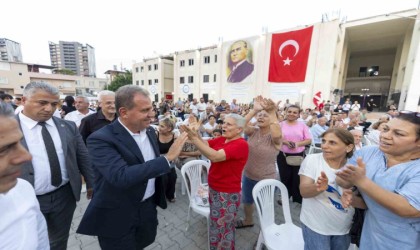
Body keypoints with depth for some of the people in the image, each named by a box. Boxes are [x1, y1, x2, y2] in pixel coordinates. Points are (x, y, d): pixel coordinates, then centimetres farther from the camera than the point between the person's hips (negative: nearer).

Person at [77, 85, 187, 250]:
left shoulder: (149, 131, -2)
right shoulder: (101, 139, -23)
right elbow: (121, 177, -36)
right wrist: (168, 158, -34)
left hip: (148, 208, 6)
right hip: (117, 216, -5)